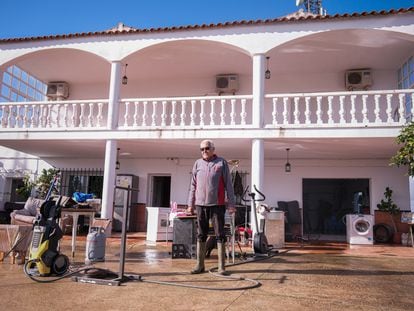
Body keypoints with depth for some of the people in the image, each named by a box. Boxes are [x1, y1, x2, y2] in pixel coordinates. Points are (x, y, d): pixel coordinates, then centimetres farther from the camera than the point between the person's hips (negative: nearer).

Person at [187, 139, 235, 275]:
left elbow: (228, 184, 0)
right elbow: (193, 186, 12)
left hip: (217, 204, -3)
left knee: (220, 235, 2)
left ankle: (221, 266, 9)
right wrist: (190, 204, 8)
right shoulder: (198, 164, 10)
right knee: (201, 235, 8)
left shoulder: (222, 163, 2)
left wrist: (231, 204, -5)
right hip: (200, 204, 3)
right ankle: (200, 265, 17)